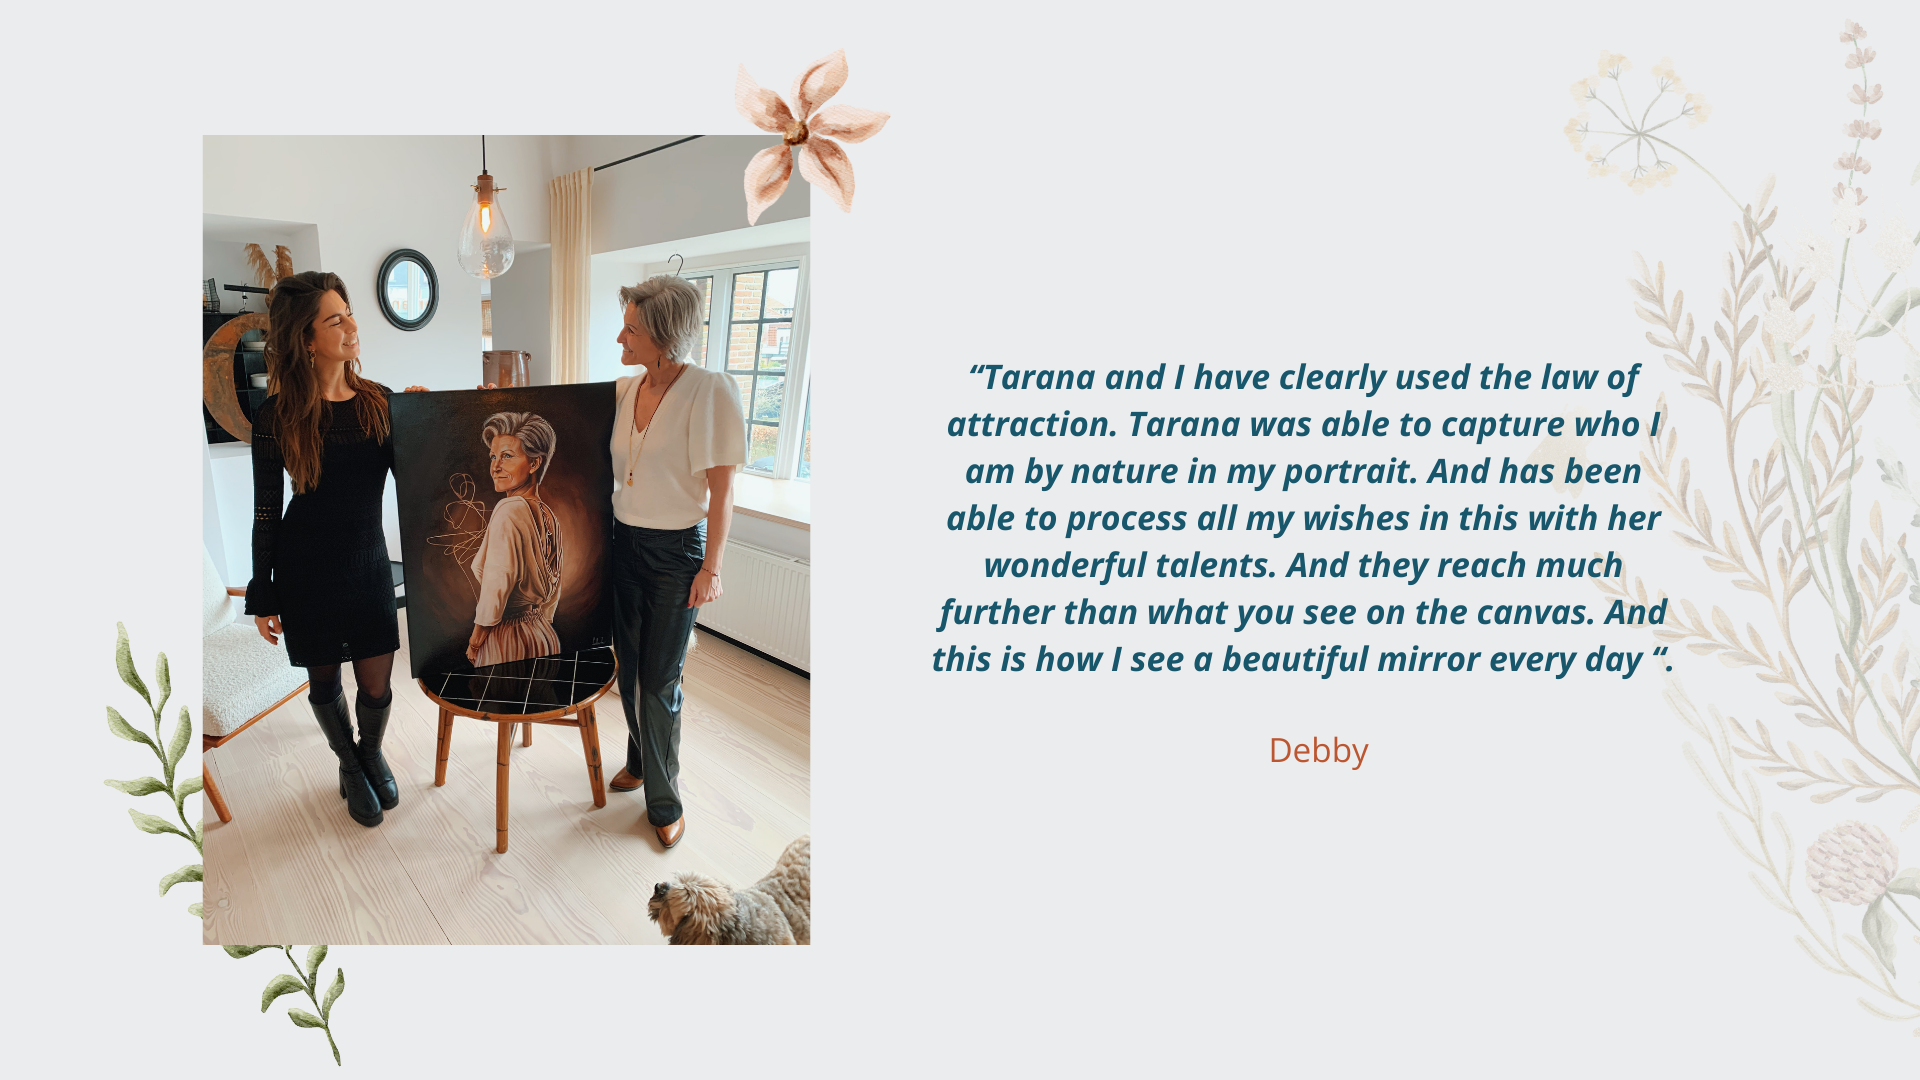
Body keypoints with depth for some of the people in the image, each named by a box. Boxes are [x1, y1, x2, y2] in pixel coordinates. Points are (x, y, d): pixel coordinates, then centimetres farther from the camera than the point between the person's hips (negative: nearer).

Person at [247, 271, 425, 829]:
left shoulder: (379, 401, -3)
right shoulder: (277, 415, -11)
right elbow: (266, 511, -5)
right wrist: (261, 597, -2)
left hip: (368, 562, 2)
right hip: (306, 568, -2)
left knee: (377, 685, 7)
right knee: (324, 680, 14)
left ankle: (372, 751, 40)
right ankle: (348, 762, 41)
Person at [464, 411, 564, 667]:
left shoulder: (509, 510, -18)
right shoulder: (549, 516, 6)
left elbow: (495, 589, -19)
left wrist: (474, 644, -8)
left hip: (507, 641, -8)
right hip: (544, 635, 8)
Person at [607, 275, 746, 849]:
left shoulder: (710, 391, -18)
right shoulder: (625, 389, 0)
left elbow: (721, 489, -16)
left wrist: (712, 569, -16)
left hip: (676, 551, -6)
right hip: (624, 542, 6)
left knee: (660, 680, 0)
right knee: (629, 666, 16)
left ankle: (664, 801, 17)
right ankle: (641, 759, 40)